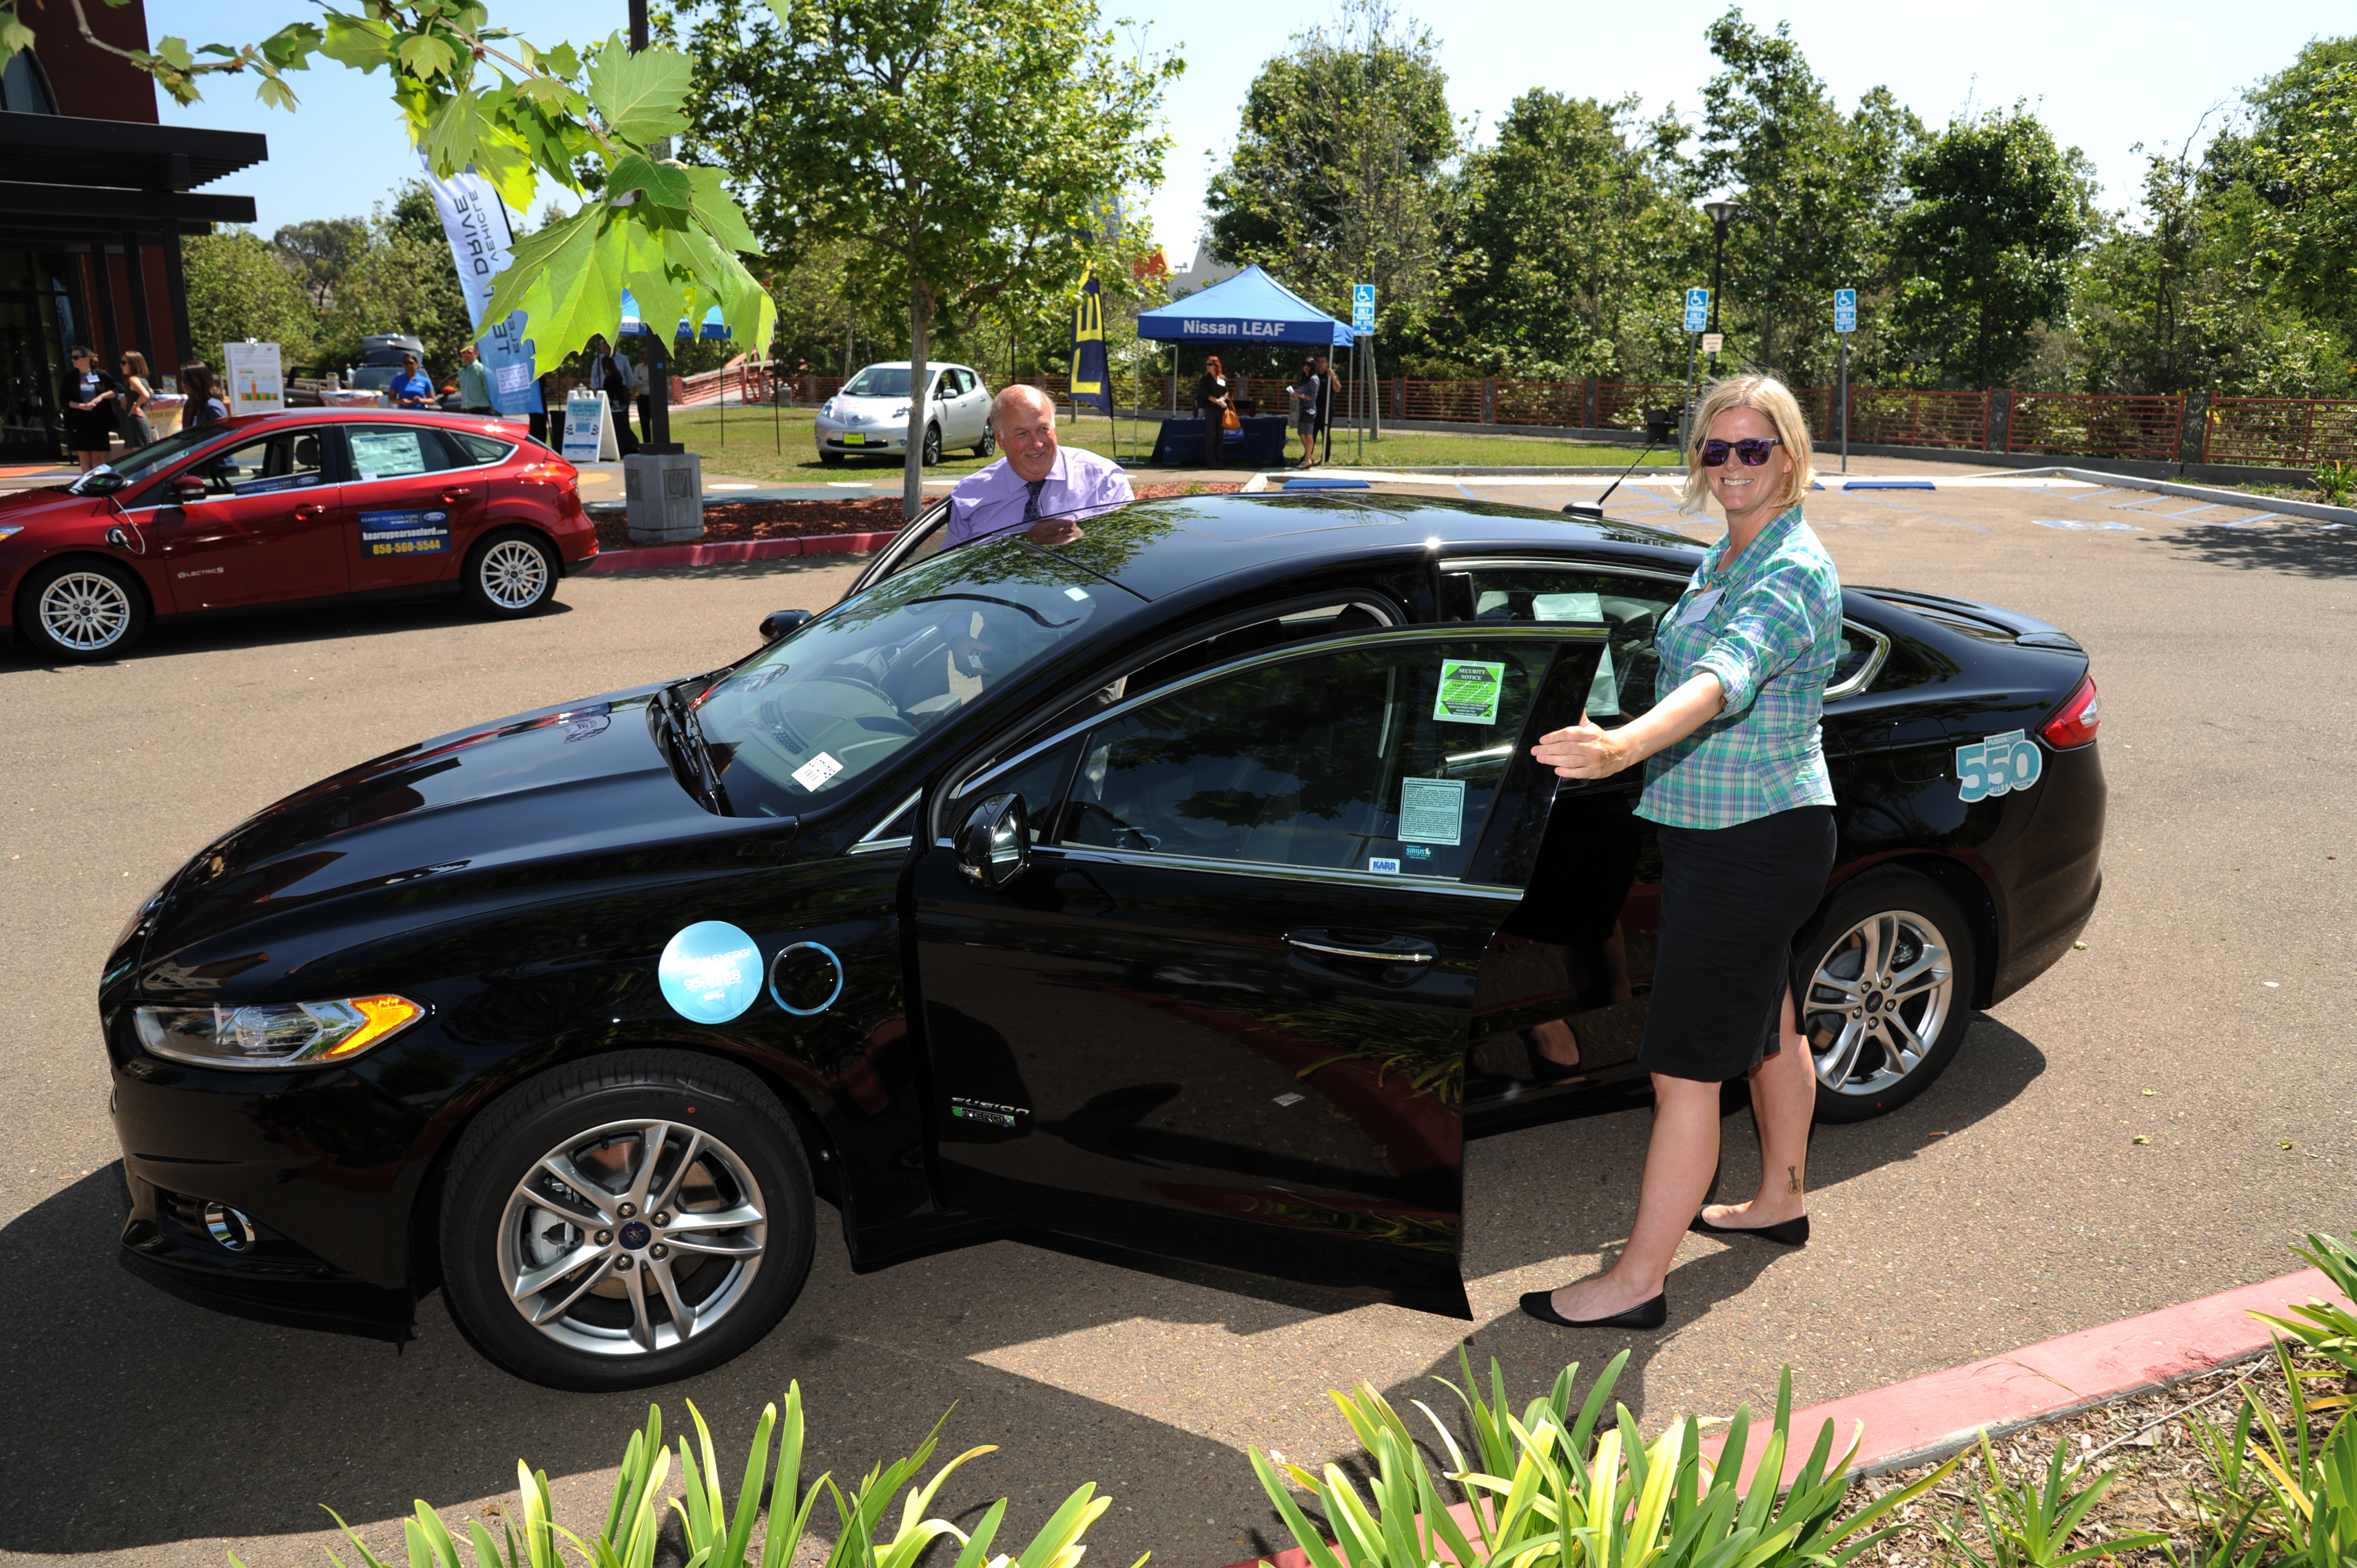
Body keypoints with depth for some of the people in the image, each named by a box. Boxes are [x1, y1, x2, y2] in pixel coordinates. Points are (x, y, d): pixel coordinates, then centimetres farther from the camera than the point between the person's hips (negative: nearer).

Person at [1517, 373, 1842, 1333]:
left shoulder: (1791, 573, -22)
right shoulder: (1727, 555, 9)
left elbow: (1726, 676, -42)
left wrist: (1624, 746, -59)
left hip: (1755, 847, -10)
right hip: (1725, 832, 10)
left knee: (1683, 1070, -4)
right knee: (1766, 1026, 25)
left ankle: (1638, 1281, 6)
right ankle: (1781, 1200, 45)